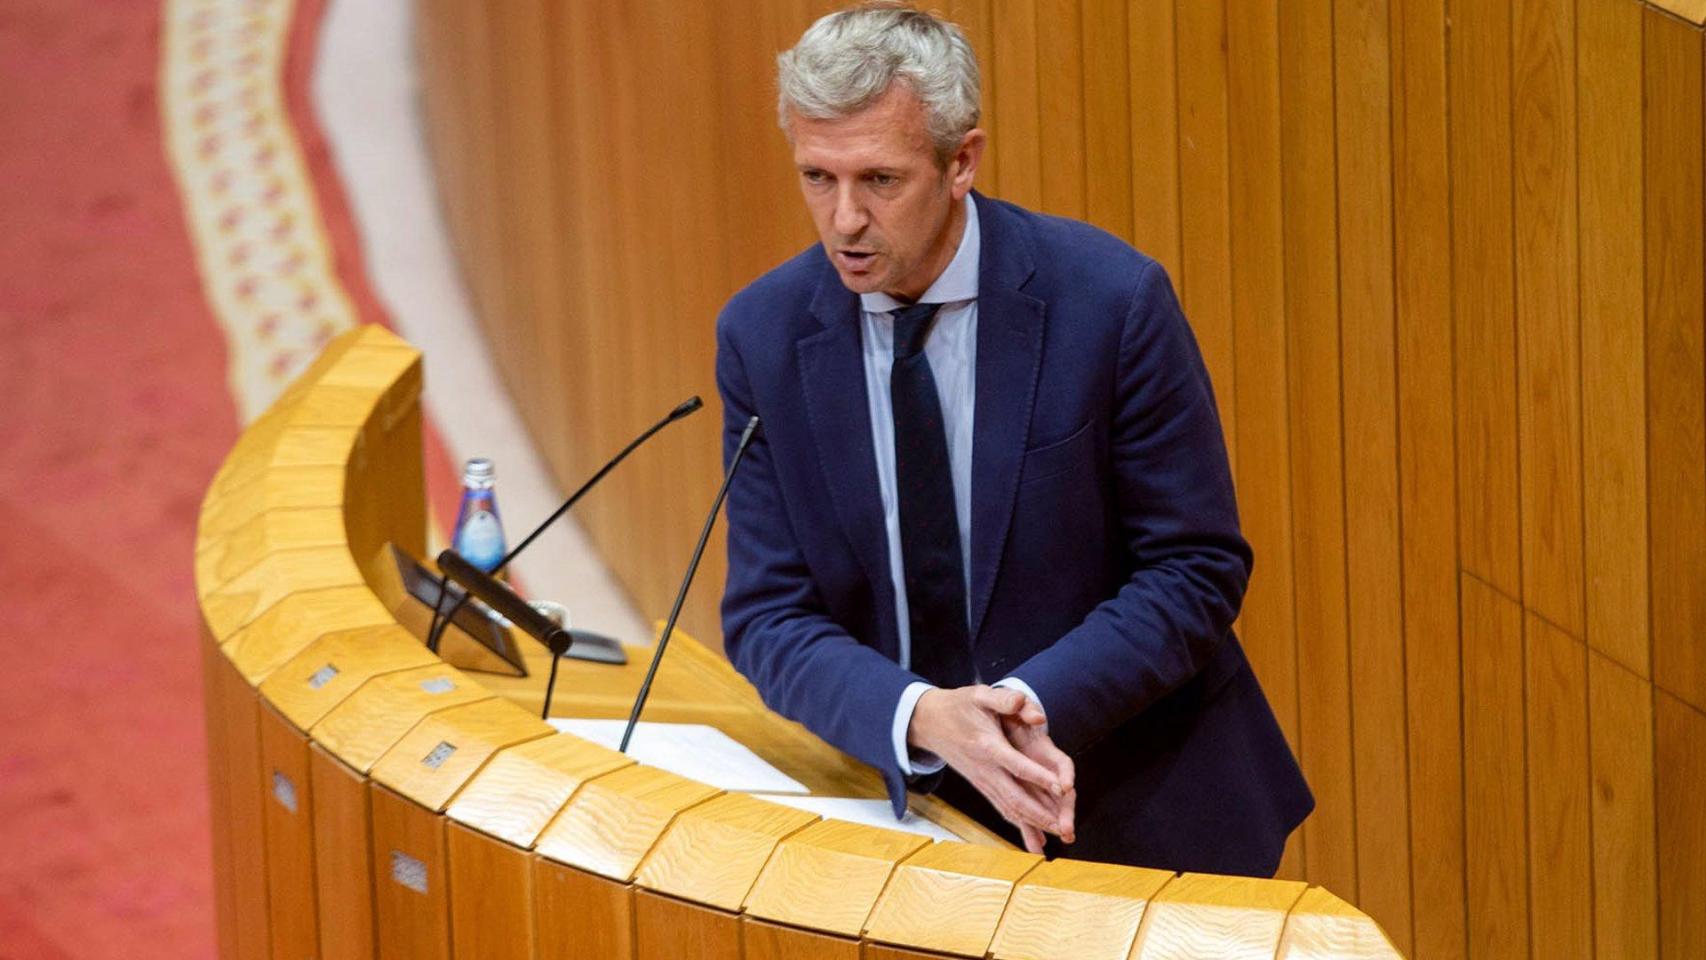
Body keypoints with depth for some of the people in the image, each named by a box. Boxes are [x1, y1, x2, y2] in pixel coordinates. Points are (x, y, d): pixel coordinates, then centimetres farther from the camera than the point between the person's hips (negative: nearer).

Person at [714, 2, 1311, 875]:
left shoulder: (1112, 300, -11)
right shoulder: (762, 335, -3)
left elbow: (1197, 571, -7)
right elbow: (769, 615, -4)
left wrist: (1033, 700, -22)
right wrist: (921, 717, -23)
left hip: (1141, 807, -3)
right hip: (914, 801, 3)